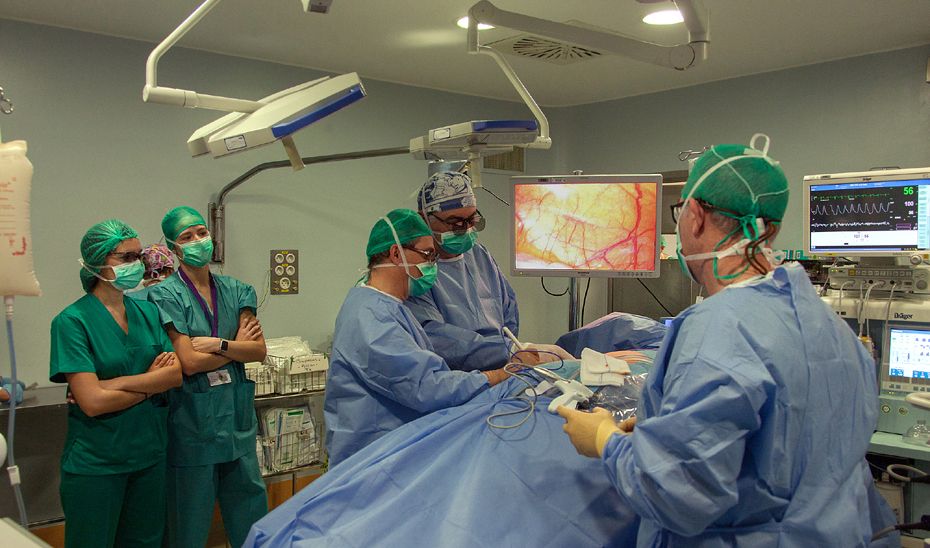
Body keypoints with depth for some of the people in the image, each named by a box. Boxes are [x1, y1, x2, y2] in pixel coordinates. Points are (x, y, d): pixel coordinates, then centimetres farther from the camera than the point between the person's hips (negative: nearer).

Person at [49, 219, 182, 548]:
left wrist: (115, 384, -16)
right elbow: (92, 402, -19)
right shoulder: (72, 321, -12)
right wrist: (152, 382, -8)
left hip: (150, 453, 5)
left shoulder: (147, 311, 4)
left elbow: (176, 374, -6)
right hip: (95, 462, -5)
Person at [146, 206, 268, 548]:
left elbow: (259, 350, -2)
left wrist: (217, 344, -16)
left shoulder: (235, 291, 7)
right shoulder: (166, 295, -8)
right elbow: (188, 362, -15)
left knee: (250, 512, 13)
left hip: (237, 413, 5)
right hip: (193, 415, -5)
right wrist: (237, 344, -6)